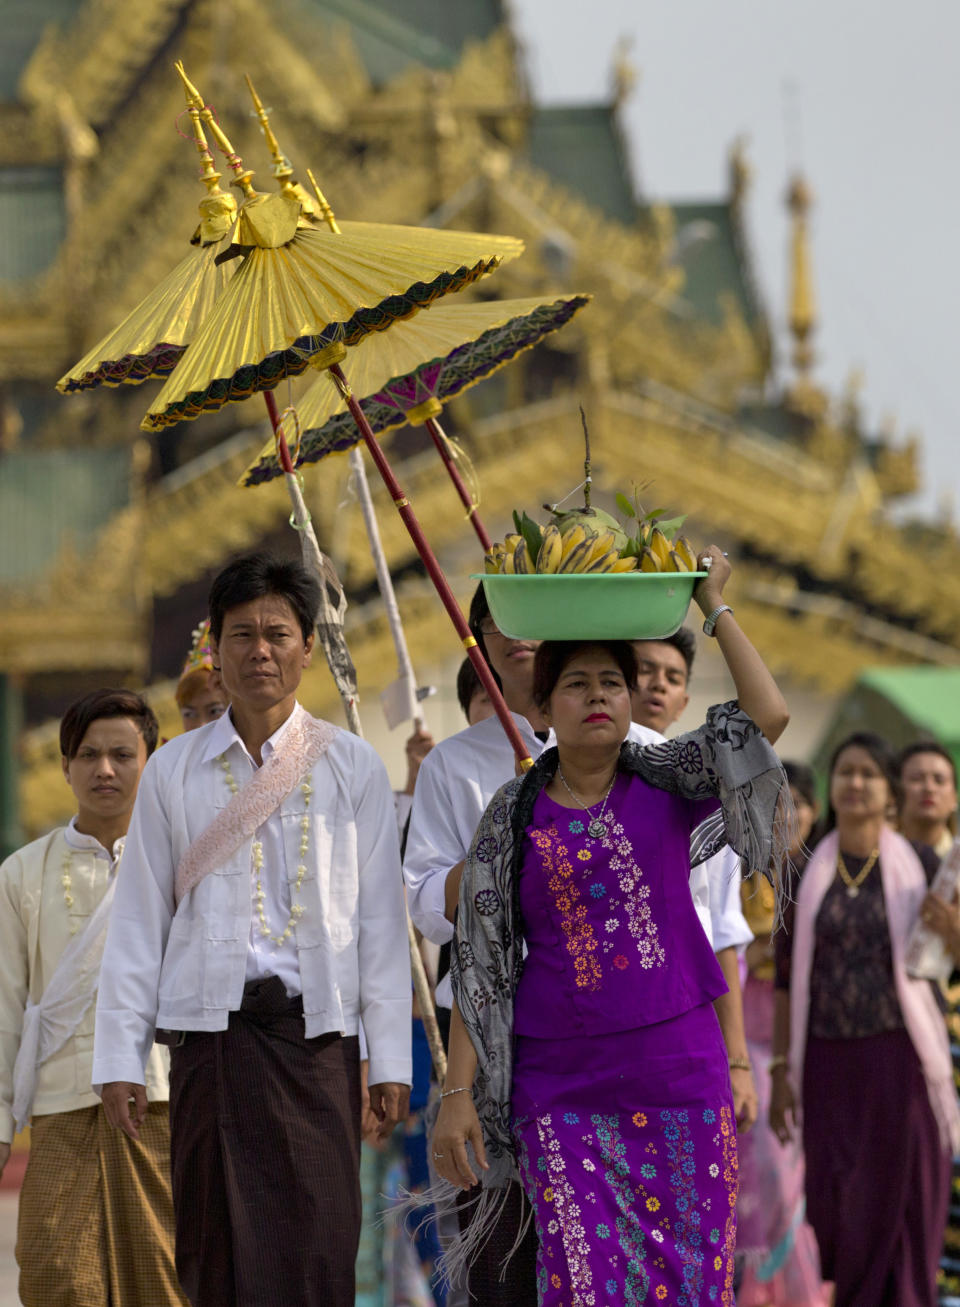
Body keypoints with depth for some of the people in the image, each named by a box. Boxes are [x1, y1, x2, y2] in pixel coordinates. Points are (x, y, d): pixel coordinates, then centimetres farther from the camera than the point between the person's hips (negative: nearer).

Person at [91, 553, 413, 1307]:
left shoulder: (352, 767, 8)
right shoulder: (174, 772, 10)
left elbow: (381, 918, 7)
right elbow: (139, 922, 10)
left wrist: (391, 1060, 2)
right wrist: (120, 1058, 4)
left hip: (318, 1029, -1)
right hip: (213, 1030, 1)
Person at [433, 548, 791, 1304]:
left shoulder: (665, 782, 5)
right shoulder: (515, 817, 4)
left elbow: (769, 716, -11)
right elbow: (477, 964, 3)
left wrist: (715, 604, -4)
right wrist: (458, 1092, -4)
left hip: (678, 1071, 1)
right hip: (563, 1085, -1)